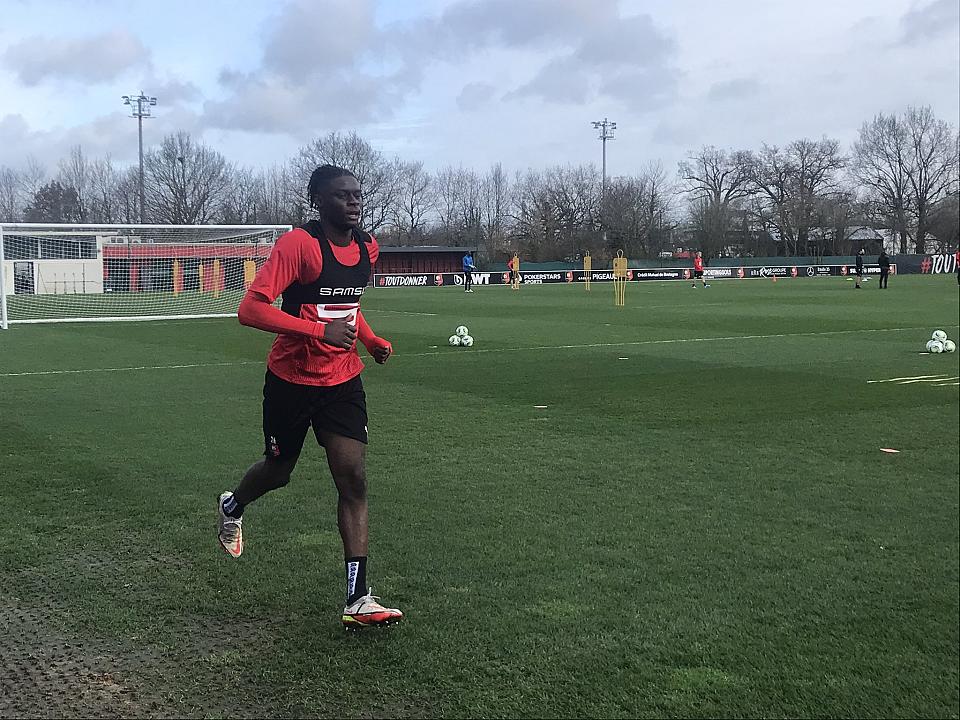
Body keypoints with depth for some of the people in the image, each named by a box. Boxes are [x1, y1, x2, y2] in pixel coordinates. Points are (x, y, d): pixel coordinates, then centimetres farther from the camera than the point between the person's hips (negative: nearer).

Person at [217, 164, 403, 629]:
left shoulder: (368, 248, 2)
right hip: (291, 380, -4)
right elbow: (251, 309, -27)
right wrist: (321, 331, -34)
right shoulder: (298, 244, -19)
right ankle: (232, 507, 53)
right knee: (278, 471, 15)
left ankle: (357, 600, -7)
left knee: (354, 479, -8)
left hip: (343, 381, 4)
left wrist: (371, 340, 7)